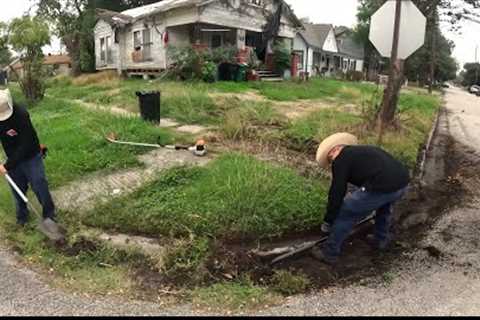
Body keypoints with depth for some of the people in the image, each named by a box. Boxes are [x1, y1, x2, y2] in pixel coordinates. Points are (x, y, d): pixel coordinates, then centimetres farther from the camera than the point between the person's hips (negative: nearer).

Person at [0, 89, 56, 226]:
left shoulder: (21, 114, -29)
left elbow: (25, 145, -28)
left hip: (31, 156, -5)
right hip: (13, 158, 5)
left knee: (39, 186, -1)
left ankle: (49, 213, 17)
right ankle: (22, 216, 32)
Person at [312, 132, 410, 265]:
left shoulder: (341, 160, 7)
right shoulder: (363, 151, 32)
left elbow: (336, 192, 5)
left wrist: (328, 221, 17)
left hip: (382, 187, -8)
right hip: (403, 181, 9)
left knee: (345, 215, 6)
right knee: (384, 204, 40)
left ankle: (330, 253, 16)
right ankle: (381, 240, 48)